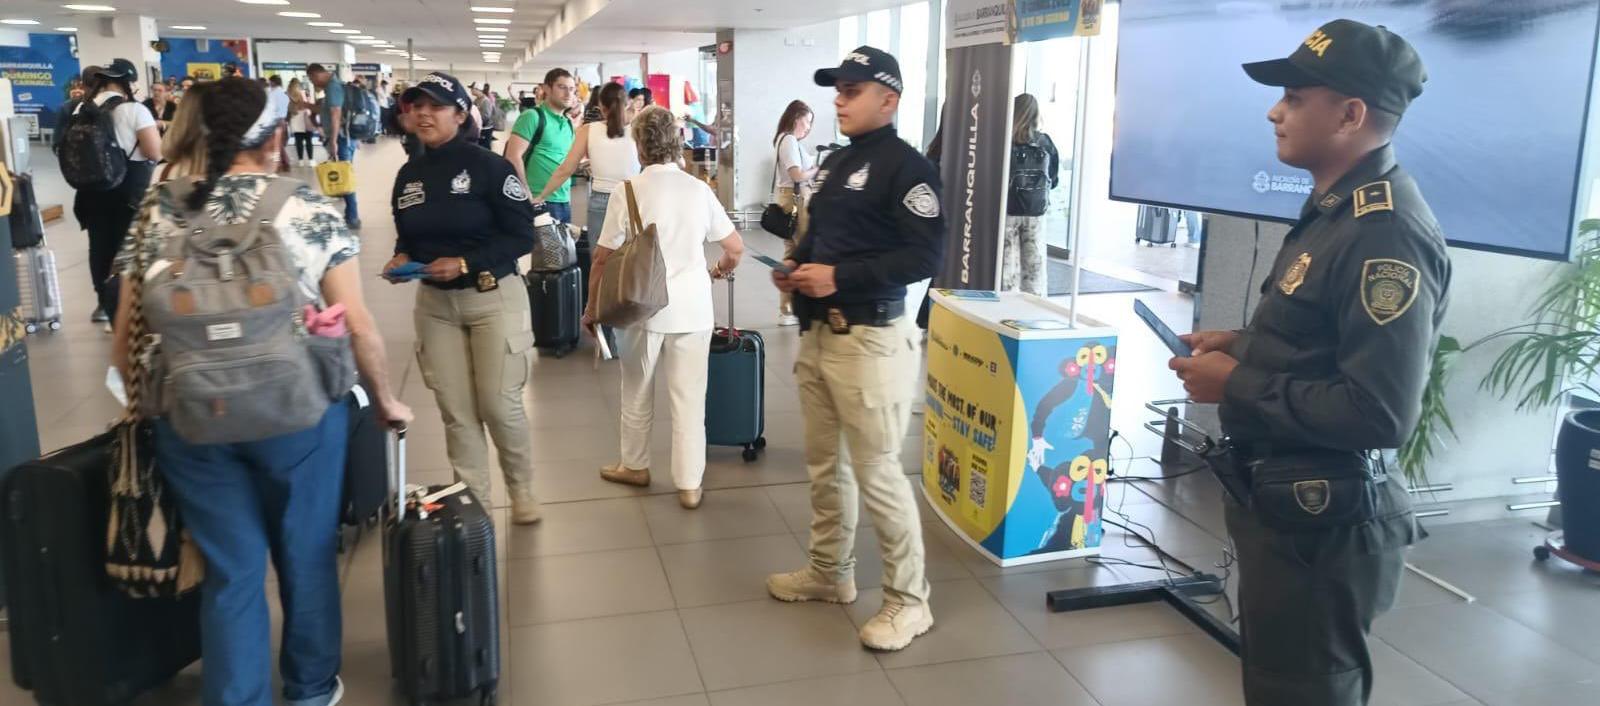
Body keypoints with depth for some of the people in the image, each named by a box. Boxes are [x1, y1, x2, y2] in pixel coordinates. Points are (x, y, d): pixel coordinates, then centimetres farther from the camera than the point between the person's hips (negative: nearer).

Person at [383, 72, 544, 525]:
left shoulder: (488, 166, -11)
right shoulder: (408, 175, 7)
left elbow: (522, 235, -13)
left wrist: (465, 263, -21)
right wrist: (401, 258, -5)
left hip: (493, 298, -5)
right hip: (434, 303, 5)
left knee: (499, 404, 0)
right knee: (455, 411, 6)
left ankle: (521, 490, 24)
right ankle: (472, 501, 20)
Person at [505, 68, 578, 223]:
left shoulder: (568, 123, 14)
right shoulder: (533, 116, -8)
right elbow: (513, 156, -15)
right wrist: (527, 195, -16)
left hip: (564, 202, 8)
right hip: (540, 201, -8)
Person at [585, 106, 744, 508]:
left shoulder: (628, 191, -7)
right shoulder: (699, 190, 0)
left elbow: (603, 258, -5)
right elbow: (736, 247, 5)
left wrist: (592, 308, 7)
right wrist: (722, 270, 27)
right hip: (692, 308, 1)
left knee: (637, 393, 18)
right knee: (689, 399, 6)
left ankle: (635, 466, 35)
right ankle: (689, 485, 11)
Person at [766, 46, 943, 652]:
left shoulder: (906, 167, -11)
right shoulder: (834, 162, 16)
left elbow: (926, 255, -19)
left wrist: (840, 276, -23)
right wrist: (795, 267, 5)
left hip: (870, 339, -9)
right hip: (817, 334, 9)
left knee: (877, 472, -3)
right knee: (823, 463, 16)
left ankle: (908, 599, 11)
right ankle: (830, 572, 33)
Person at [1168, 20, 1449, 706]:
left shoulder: (1386, 234, -24)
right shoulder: (1336, 207, 9)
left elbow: (1377, 413, -30)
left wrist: (1236, 385, -21)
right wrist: (1242, 344, 5)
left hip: (1324, 520, -10)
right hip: (1286, 498, 10)